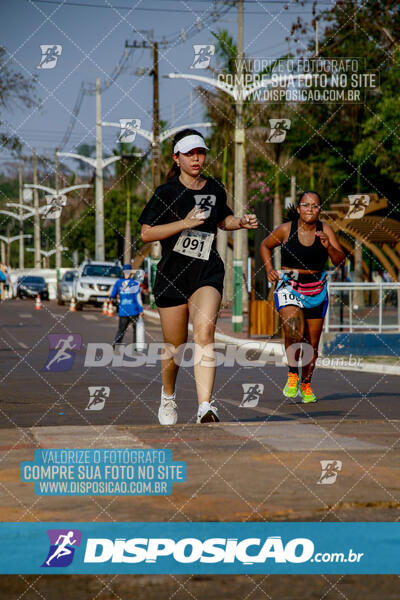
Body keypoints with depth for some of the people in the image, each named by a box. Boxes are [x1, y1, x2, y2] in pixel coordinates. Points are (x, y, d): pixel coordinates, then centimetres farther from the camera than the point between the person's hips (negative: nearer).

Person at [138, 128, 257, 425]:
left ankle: (206, 406, -32)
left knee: (204, 331, -23)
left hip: (208, 274, 1)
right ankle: (168, 396, 38)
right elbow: (146, 233, -8)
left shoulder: (215, 189, 9)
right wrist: (185, 223, -17)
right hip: (172, 275, -1)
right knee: (175, 346, 7)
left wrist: (242, 222, 7)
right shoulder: (166, 193, -3)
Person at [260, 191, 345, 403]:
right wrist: (269, 269, -1)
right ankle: (292, 374, -7)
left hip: (316, 290, 2)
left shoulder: (325, 230, -4)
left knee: (312, 343, 8)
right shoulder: (286, 230, -7)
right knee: (293, 331, -27)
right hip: (288, 288, -2)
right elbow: (265, 245, 11)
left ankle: (306, 384, 31)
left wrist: (328, 246, -26)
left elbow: (339, 261, -8)